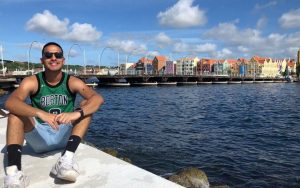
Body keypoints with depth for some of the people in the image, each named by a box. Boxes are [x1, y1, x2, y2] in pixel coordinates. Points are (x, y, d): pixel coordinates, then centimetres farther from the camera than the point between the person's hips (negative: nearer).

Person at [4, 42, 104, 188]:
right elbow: (10, 103, -27)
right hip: (40, 139, 1)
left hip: (66, 136, 0)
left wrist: (76, 113, -43)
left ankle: (67, 157, -35)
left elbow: (98, 98, -24)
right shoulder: (32, 82, -8)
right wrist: (40, 113, -43)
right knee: (16, 111, -19)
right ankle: (13, 171, -34)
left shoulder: (72, 82, -8)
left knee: (86, 105, -19)